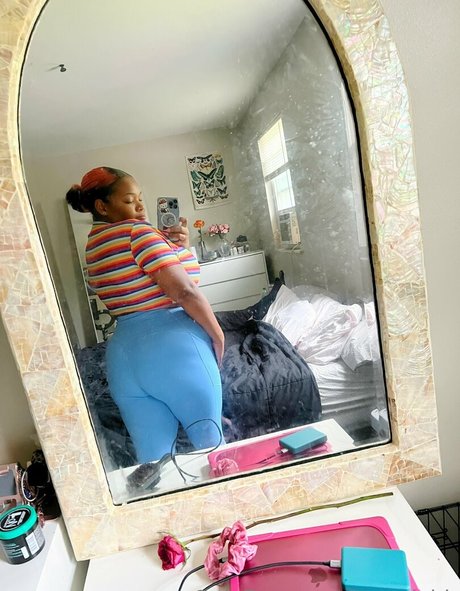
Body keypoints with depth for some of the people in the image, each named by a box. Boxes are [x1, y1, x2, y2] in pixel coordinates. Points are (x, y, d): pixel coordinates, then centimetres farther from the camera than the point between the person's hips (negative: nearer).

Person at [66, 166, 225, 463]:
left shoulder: (93, 245, 16)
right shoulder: (136, 230, -10)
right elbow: (184, 291, -18)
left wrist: (179, 248, 6)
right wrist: (218, 336, -5)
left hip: (123, 356, 8)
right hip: (174, 347, -7)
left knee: (152, 458, 14)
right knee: (210, 442, 13)